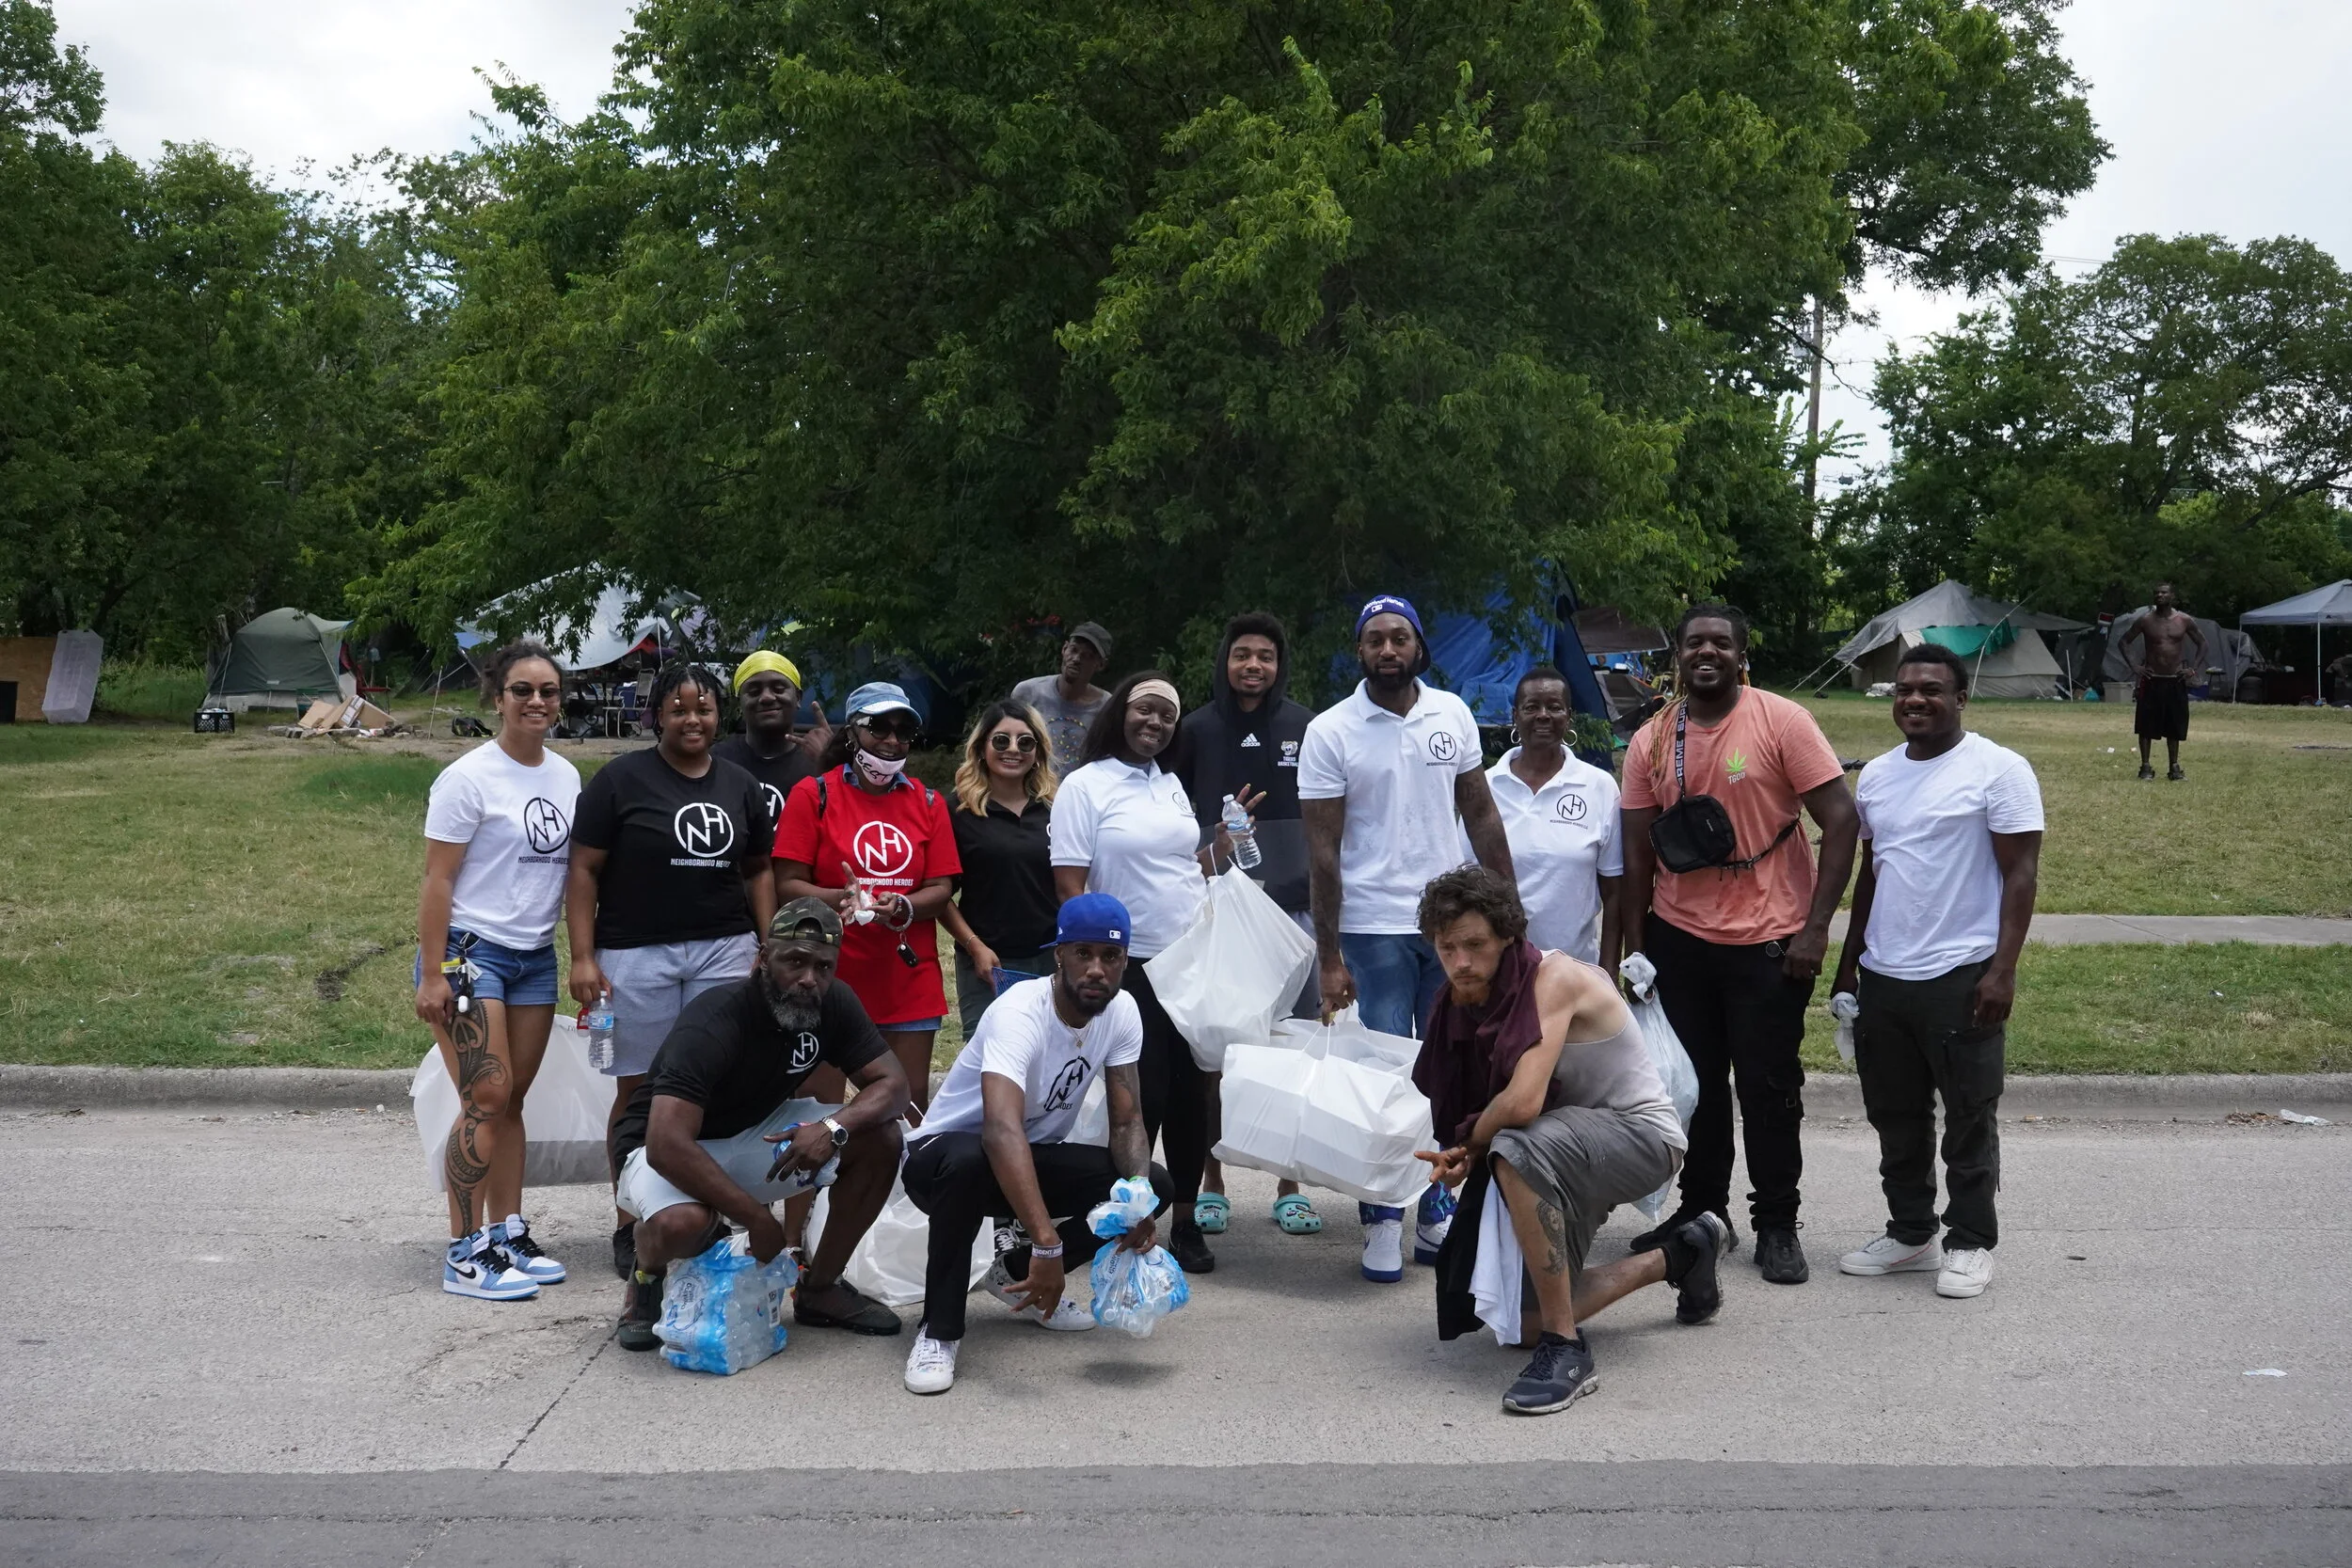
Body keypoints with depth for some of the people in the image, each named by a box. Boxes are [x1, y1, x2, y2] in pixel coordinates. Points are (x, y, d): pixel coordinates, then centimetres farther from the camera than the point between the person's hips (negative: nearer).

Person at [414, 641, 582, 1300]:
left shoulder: (567, 776, 10)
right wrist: (432, 973, -15)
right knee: (485, 1100, -9)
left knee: (511, 1101, 11)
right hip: (470, 950, -6)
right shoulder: (469, 777, -9)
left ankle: (509, 1236, 19)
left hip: (536, 956, 6)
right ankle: (465, 1255, -2)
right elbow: (437, 880, -11)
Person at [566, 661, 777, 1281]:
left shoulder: (740, 786, 12)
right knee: (637, 1091, 3)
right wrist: (582, 957, -9)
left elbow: (758, 870, 18)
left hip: (724, 951, 3)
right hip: (635, 956, -3)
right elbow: (584, 870, -2)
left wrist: (768, 947, 8)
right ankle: (631, 1225, 13)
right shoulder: (621, 779, -1)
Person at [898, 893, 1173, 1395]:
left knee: (1153, 1184, -14)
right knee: (970, 1161, -41)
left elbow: (1127, 1122, -8)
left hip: (1038, 1158, 6)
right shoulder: (1019, 1014, -31)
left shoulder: (1122, 1011, -10)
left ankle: (1016, 1272, 8)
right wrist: (1047, 1244, -55)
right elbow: (1002, 1130, -46)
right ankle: (940, 1330, -21)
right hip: (945, 1152, -6)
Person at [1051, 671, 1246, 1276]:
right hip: (1130, 969, -5)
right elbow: (1069, 887, -11)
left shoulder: (1171, 785, 13)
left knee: (1190, 1094, 7)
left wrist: (1222, 847, 4)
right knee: (1143, 1099, -3)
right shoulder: (1085, 786, -6)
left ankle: (1184, 1221, 19)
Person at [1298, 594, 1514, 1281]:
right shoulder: (1330, 731, -5)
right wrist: (1330, 957, -8)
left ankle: (1437, 1212, 22)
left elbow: (1481, 815, 10)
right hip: (1375, 928, -3)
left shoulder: (1453, 714, 4)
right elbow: (1322, 850, -6)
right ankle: (1383, 1220, 13)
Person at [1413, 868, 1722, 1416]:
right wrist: (1461, 1158, -17)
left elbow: (1523, 1102, -34)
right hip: (1574, 1147, 9)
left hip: (1642, 1134, -8)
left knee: (1517, 1149, -39)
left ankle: (1566, 1351, -27)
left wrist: (1468, 1145, -16)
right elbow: (1460, 1101, 5)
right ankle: (1678, 1257, 28)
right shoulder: (1460, 1001, -2)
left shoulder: (1554, 978, -24)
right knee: (1523, 1323, 6)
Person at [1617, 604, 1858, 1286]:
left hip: (1768, 941, -4)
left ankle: (1776, 1227, 20)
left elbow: (1840, 821, -11)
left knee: (1768, 1088, 5)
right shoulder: (1652, 741, 3)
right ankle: (1702, 1211, 29)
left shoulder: (1781, 721, -9)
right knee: (1695, 1082, 14)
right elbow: (1638, 849, 7)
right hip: (1679, 938, 4)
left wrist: (1816, 926, -15)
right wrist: (1635, 945, 5)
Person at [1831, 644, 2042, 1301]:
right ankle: (1910, 1233, 27)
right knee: (1896, 1118, 14)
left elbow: (2020, 873, -10)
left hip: (1961, 976, -6)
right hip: (1881, 977, 6)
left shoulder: (1998, 768, -7)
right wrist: (1849, 961, 18)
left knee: (1970, 1118, 4)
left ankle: (1970, 1243, 17)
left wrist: (2003, 969, -16)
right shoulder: (1877, 775, 13)